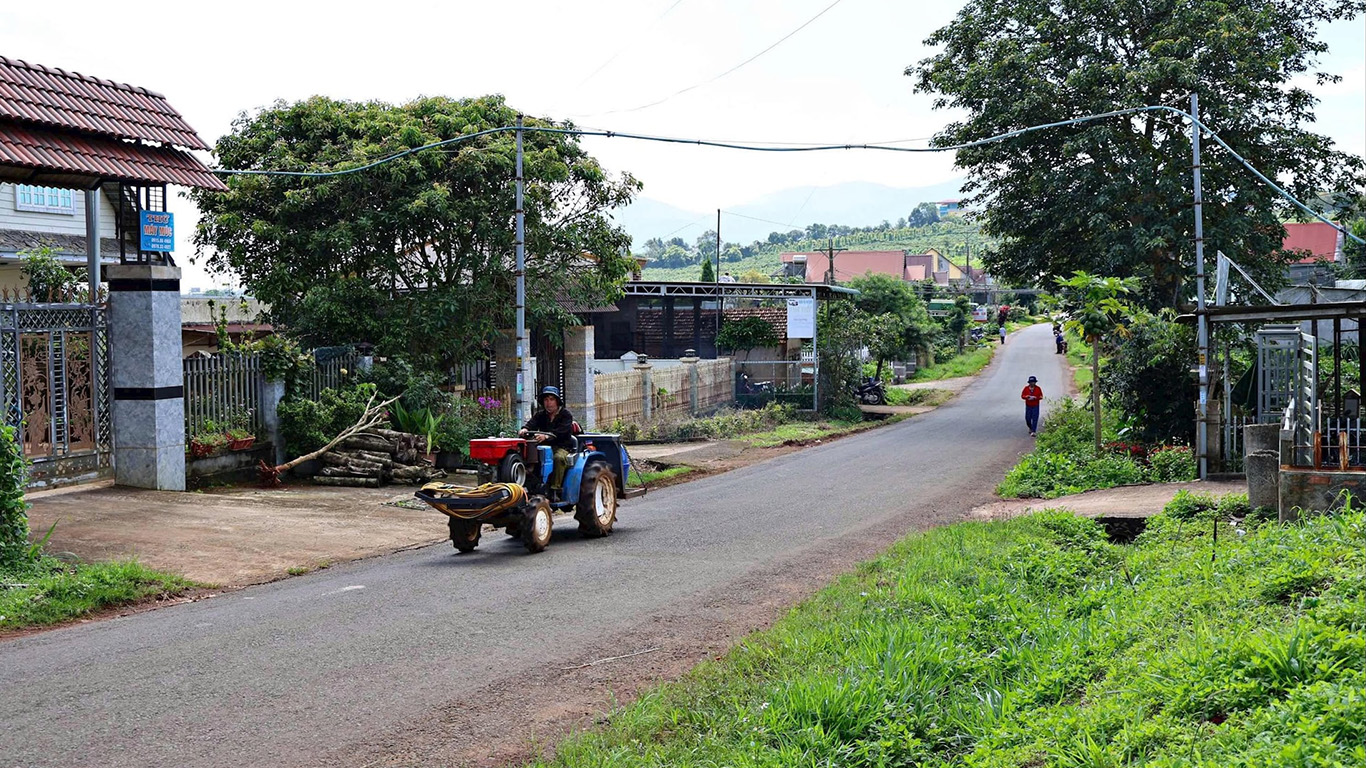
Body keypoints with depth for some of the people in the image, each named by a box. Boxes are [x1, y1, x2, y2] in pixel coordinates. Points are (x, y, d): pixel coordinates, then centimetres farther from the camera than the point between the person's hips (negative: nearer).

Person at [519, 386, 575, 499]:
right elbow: (531, 424, -3)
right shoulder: (540, 415, 17)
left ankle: (554, 490, -36)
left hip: (562, 447, -4)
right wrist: (524, 429, -29)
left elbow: (561, 432, -18)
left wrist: (546, 436, -37)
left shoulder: (566, 415, 0)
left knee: (559, 458, -39)